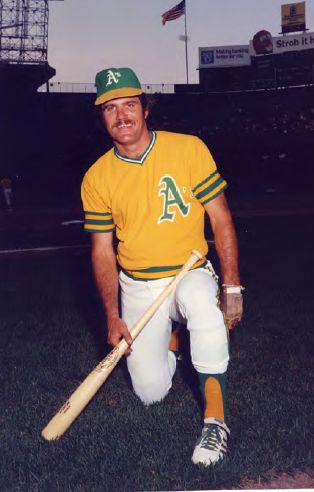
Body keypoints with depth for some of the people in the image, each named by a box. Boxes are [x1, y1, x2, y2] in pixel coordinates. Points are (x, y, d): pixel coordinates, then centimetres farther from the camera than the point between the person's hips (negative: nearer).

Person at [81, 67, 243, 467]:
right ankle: (168, 337, 32)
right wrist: (113, 316, -7)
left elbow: (221, 219, -6)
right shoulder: (97, 178, -4)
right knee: (151, 393, -3)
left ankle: (216, 420, -24)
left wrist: (231, 287, -12)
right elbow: (102, 250, 1)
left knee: (203, 303, -39)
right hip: (138, 287, 2)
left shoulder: (189, 149, -10)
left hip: (191, 273, -2)